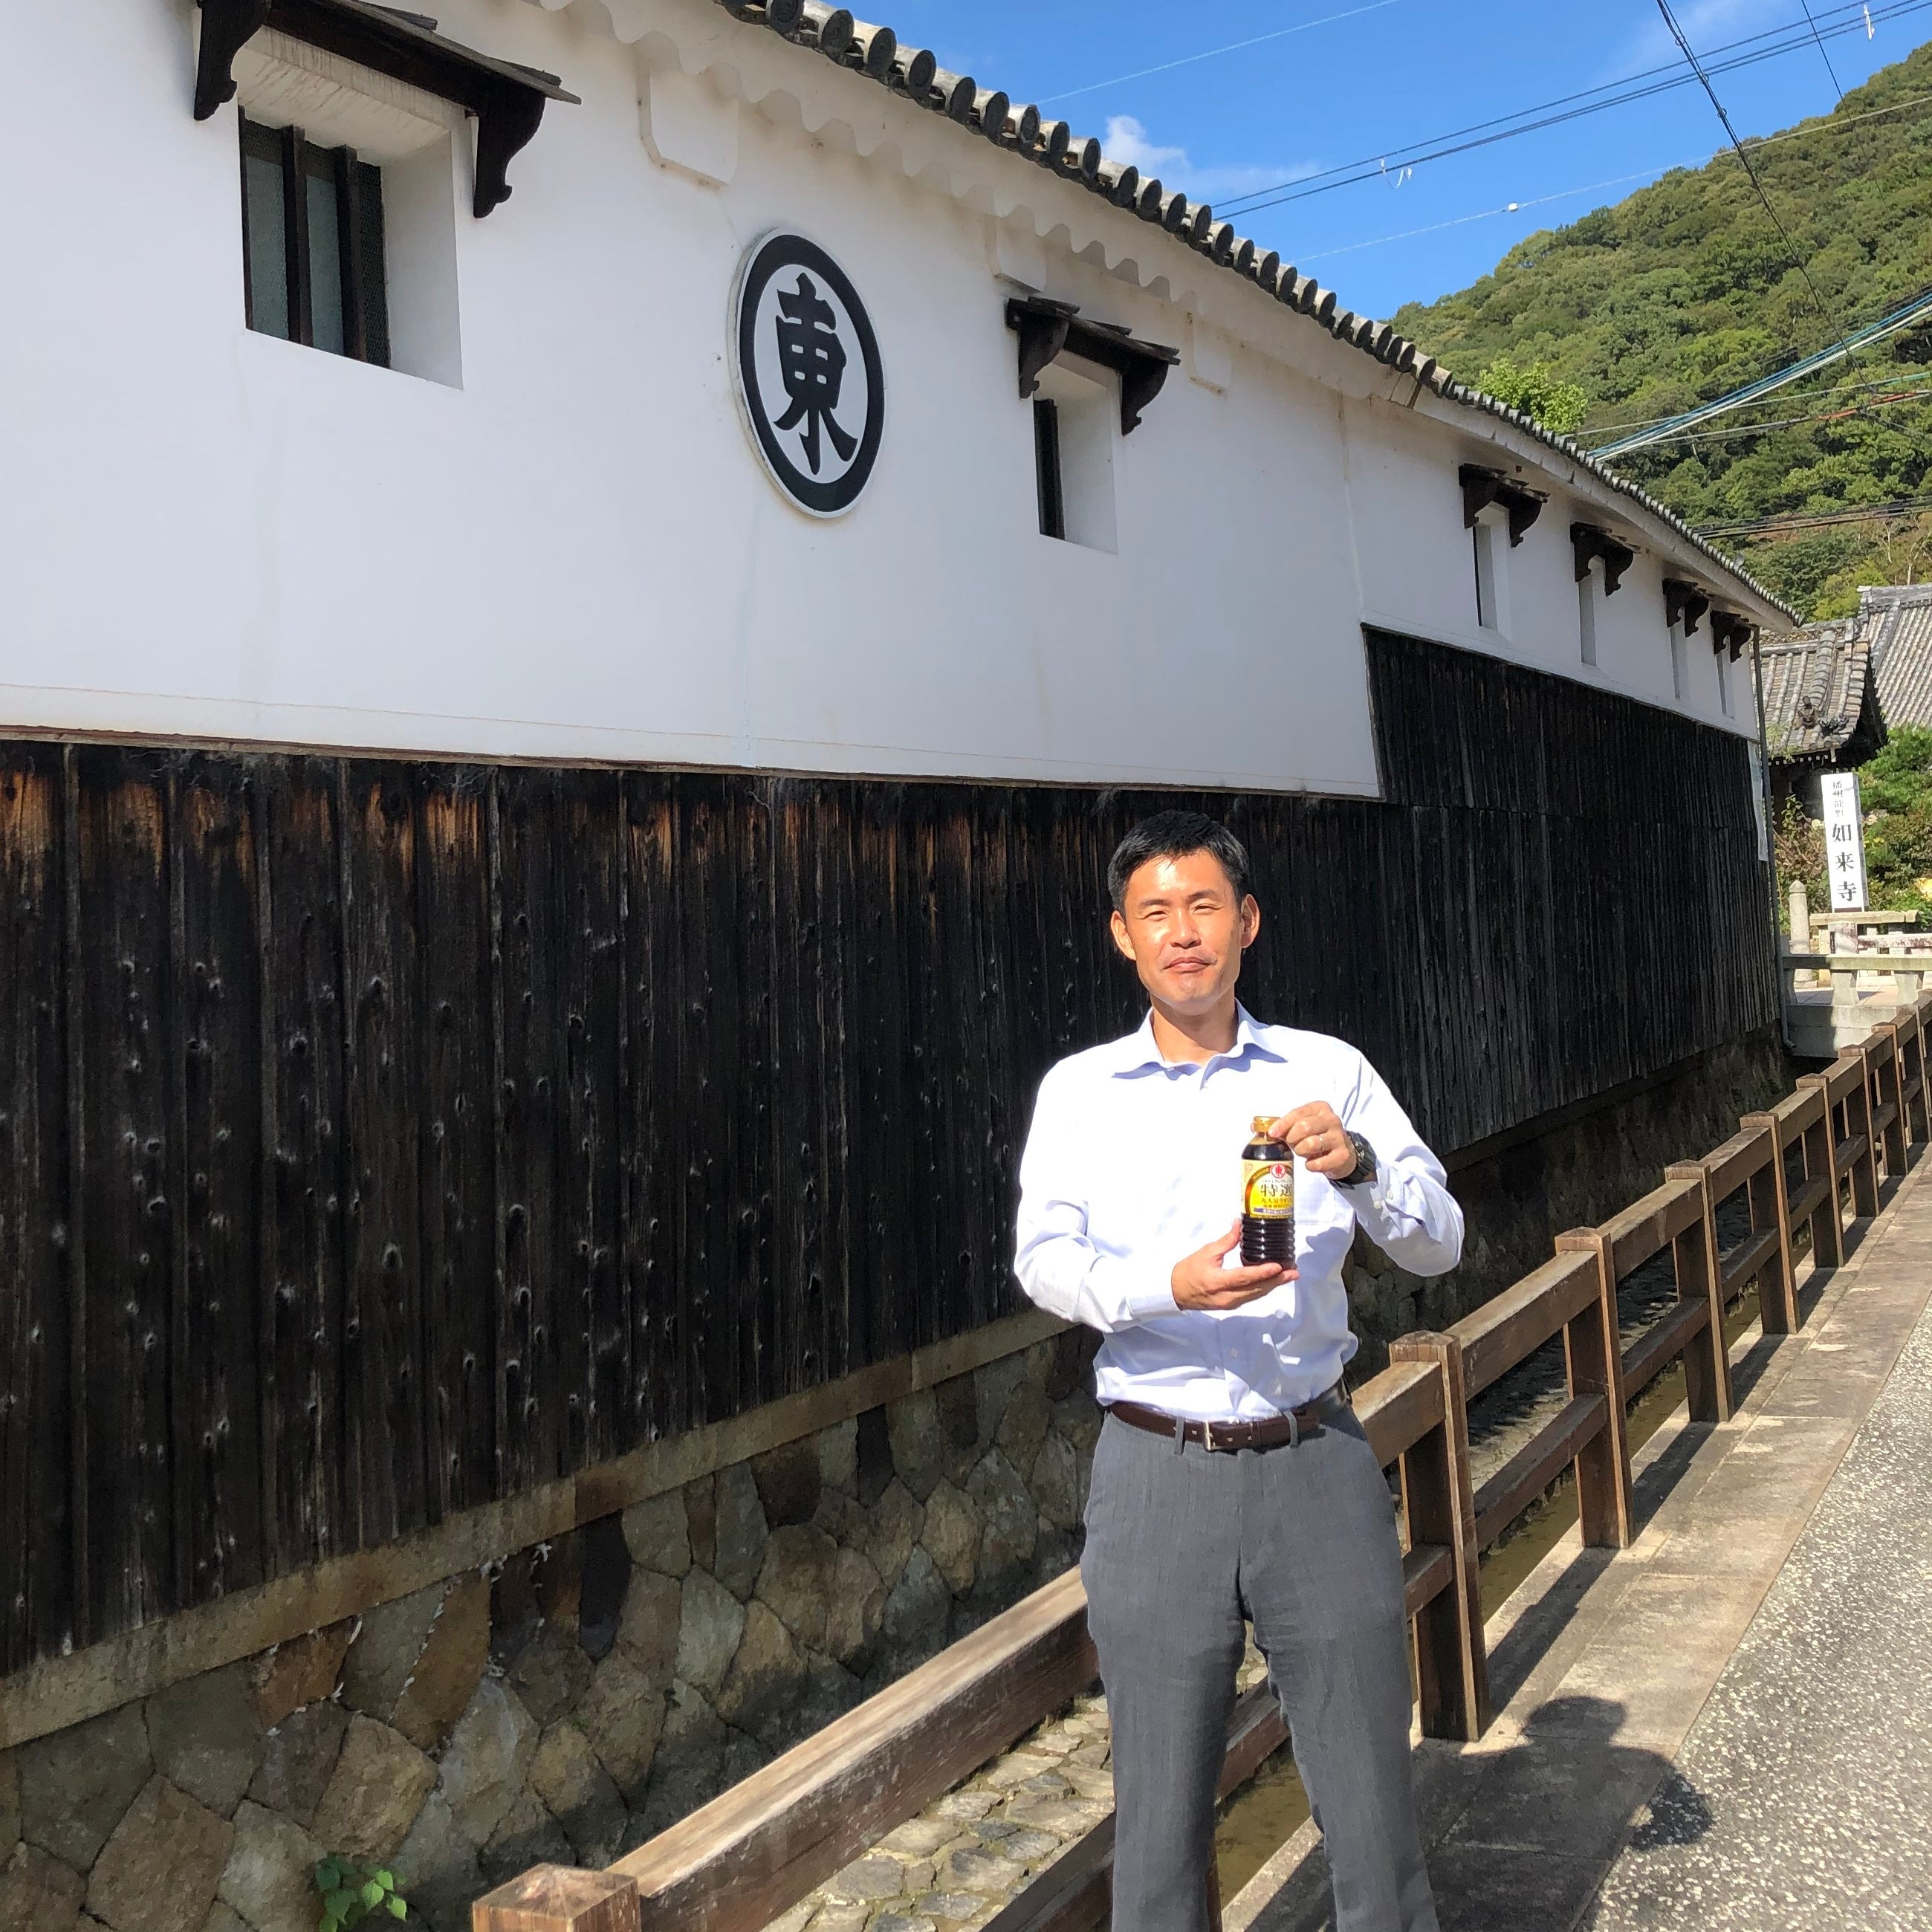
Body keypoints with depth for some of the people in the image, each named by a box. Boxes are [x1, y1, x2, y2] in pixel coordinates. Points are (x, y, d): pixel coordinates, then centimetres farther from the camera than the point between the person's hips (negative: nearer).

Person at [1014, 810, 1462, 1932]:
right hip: (1158, 1471, 0)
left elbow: (1439, 1244, 3)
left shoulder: (1329, 1073, 7)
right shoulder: (1079, 1090, 7)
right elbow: (1045, 1260, -5)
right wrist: (1170, 1288, -23)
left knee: (1373, 1795, 7)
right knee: (1161, 1817, 8)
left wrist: (1357, 1165, -17)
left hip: (1317, 1462, 0)